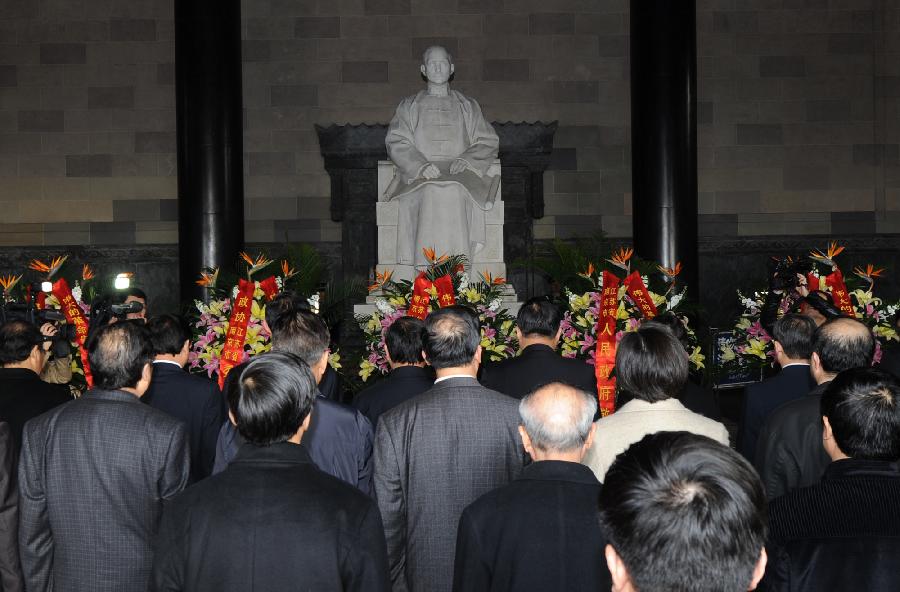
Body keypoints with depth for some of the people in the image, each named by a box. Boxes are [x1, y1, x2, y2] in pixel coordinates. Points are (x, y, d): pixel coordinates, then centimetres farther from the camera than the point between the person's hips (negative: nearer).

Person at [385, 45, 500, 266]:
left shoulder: (468, 106, 21)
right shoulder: (409, 106, 18)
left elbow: (488, 142, 14)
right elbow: (396, 143, 5)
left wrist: (466, 160, -6)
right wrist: (421, 165, -14)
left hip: (459, 173, 1)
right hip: (419, 176, -1)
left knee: (454, 193, -34)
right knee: (432, 194, -34)